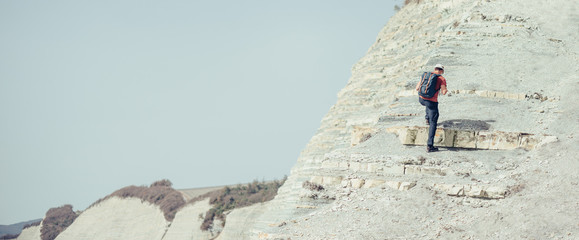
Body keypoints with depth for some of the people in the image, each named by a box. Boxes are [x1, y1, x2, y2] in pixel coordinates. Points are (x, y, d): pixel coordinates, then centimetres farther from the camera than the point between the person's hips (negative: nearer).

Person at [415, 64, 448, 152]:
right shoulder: (442, 79, -3)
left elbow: (417, 88, 11)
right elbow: (443, 92, -11)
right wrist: (445, 90, 13)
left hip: (421, 99, 5)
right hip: (432, 102, -5)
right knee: (433, 124, 1)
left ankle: (428, 118, 40)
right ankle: (429, 146, -5)